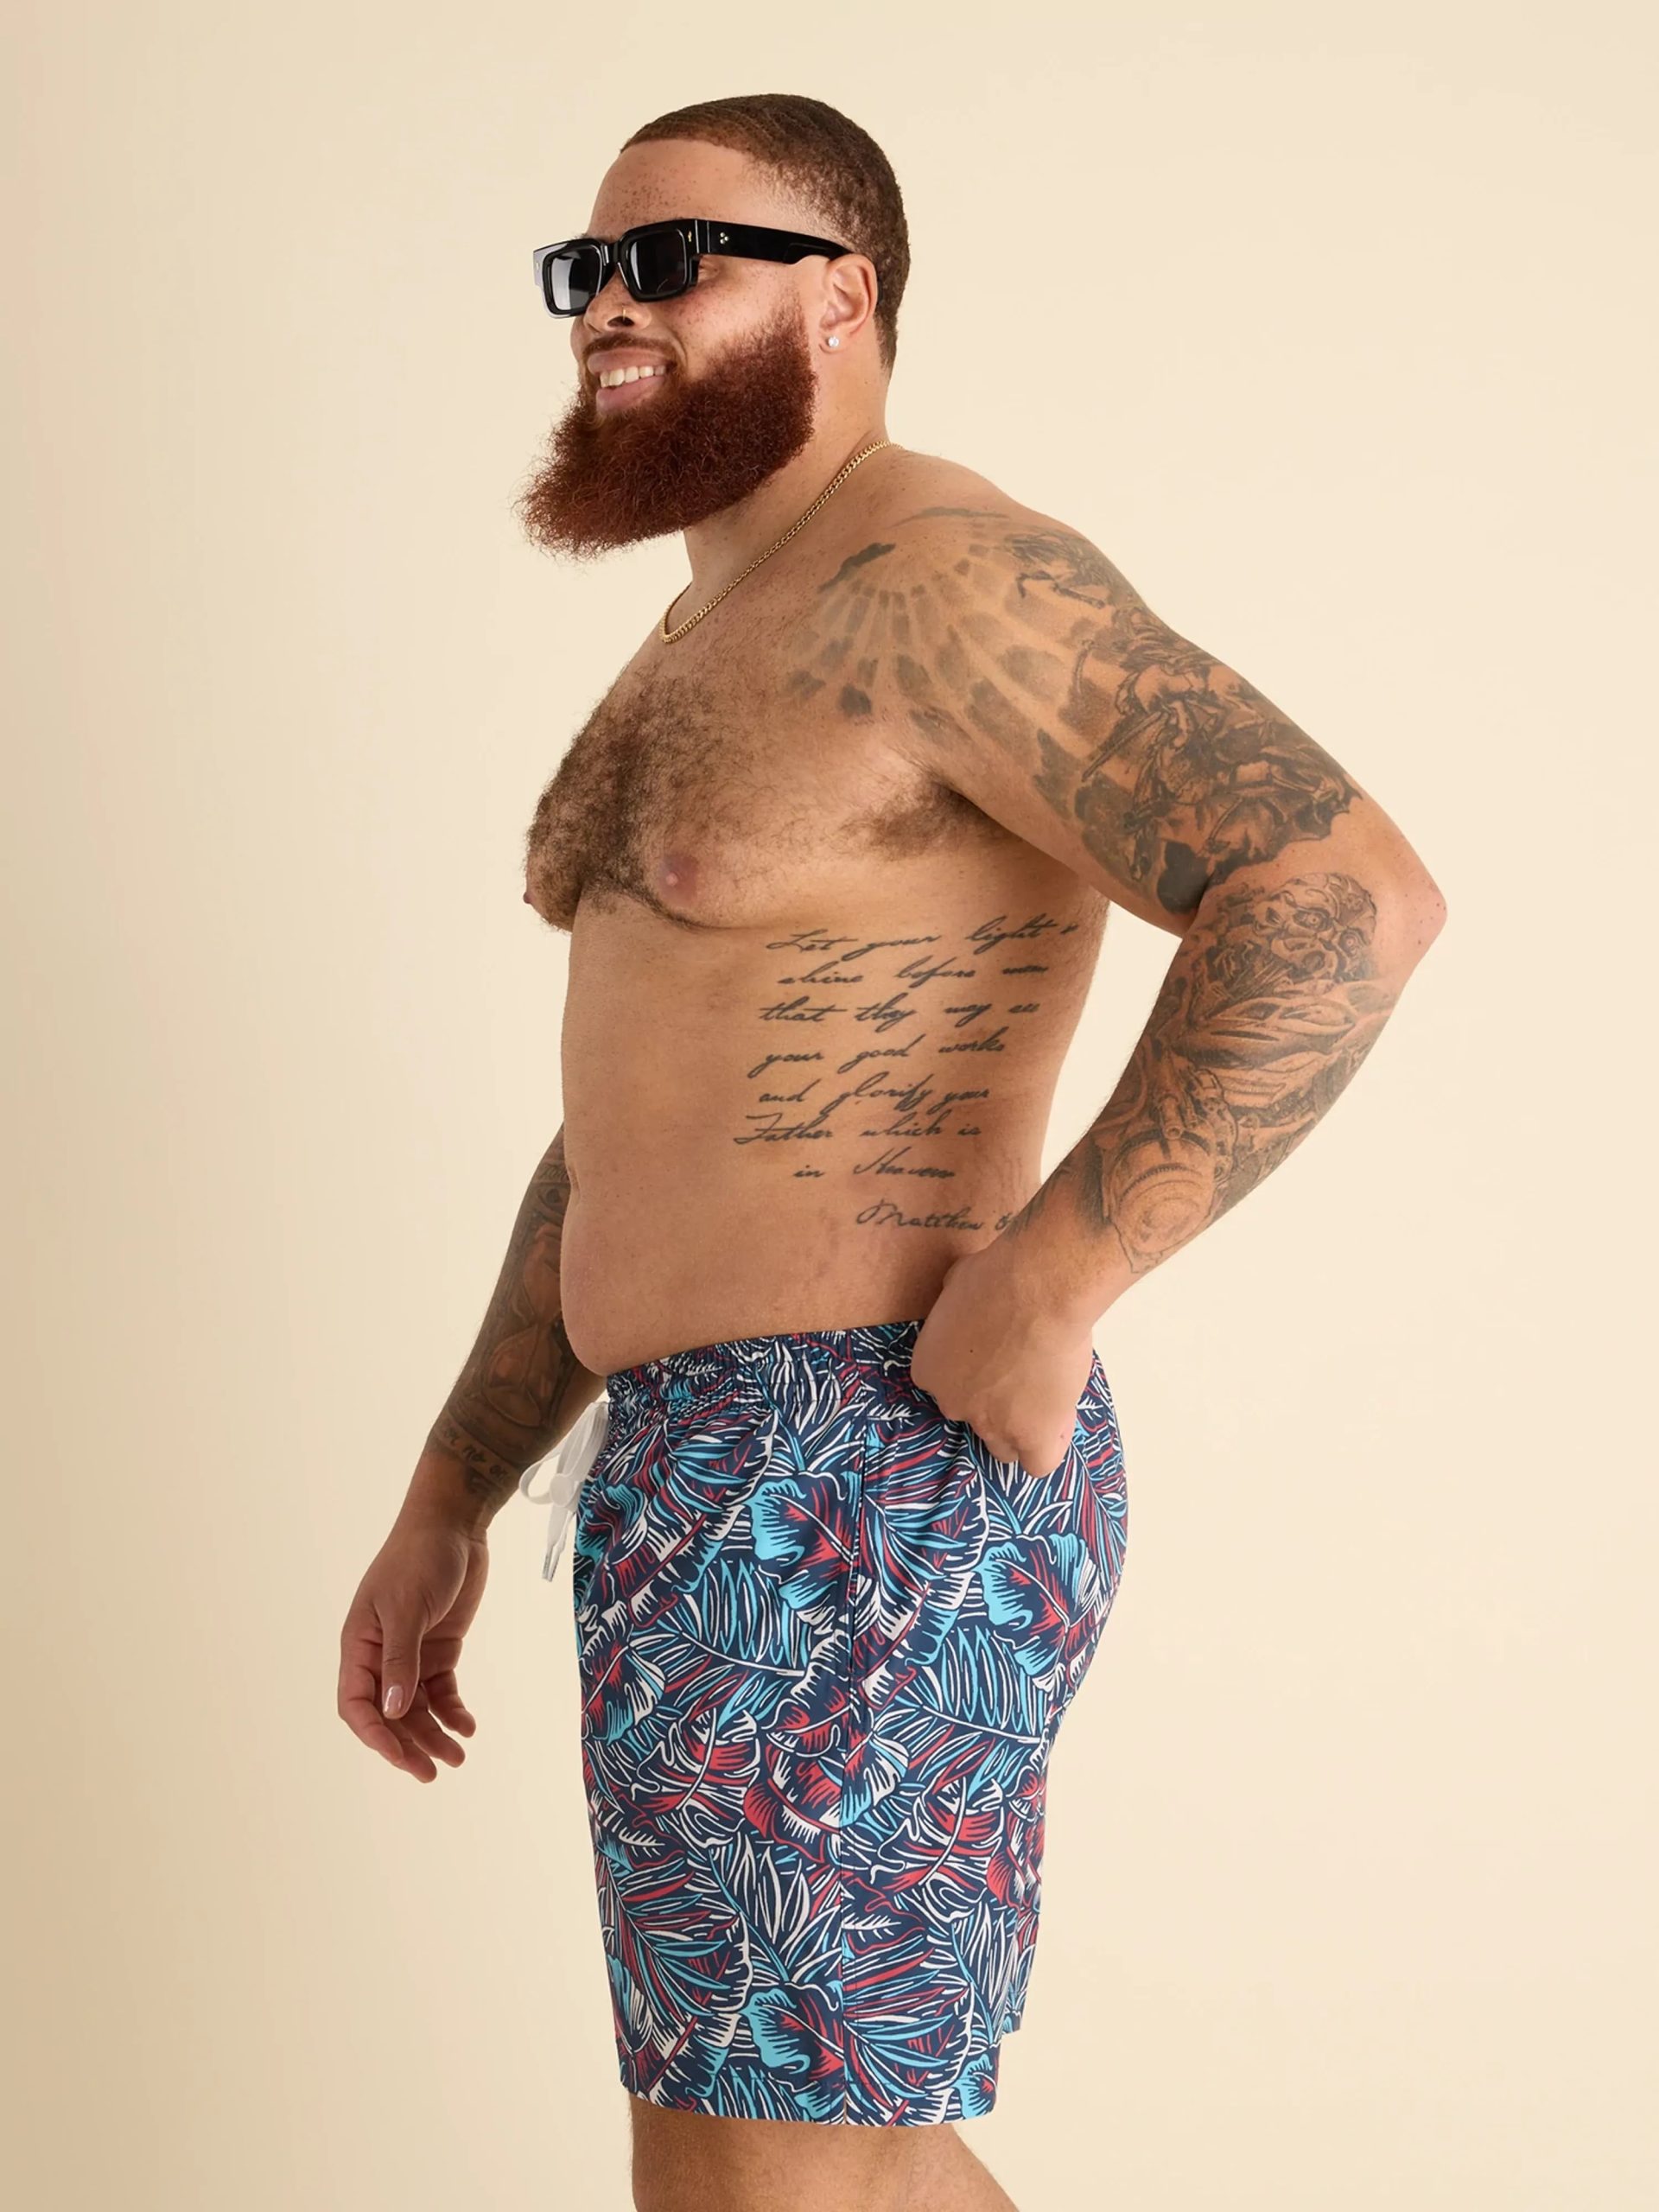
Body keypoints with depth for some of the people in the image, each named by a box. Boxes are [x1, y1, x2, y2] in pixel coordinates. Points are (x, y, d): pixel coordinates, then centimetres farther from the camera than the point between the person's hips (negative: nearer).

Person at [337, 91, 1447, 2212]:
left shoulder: (936, 578, -13)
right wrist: (444, 1506, 19)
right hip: (726, 1485, 11)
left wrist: (1035, 1286, -23)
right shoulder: (709, 649, 19)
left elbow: (1344, 898, -25)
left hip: (863, 1499, -11)